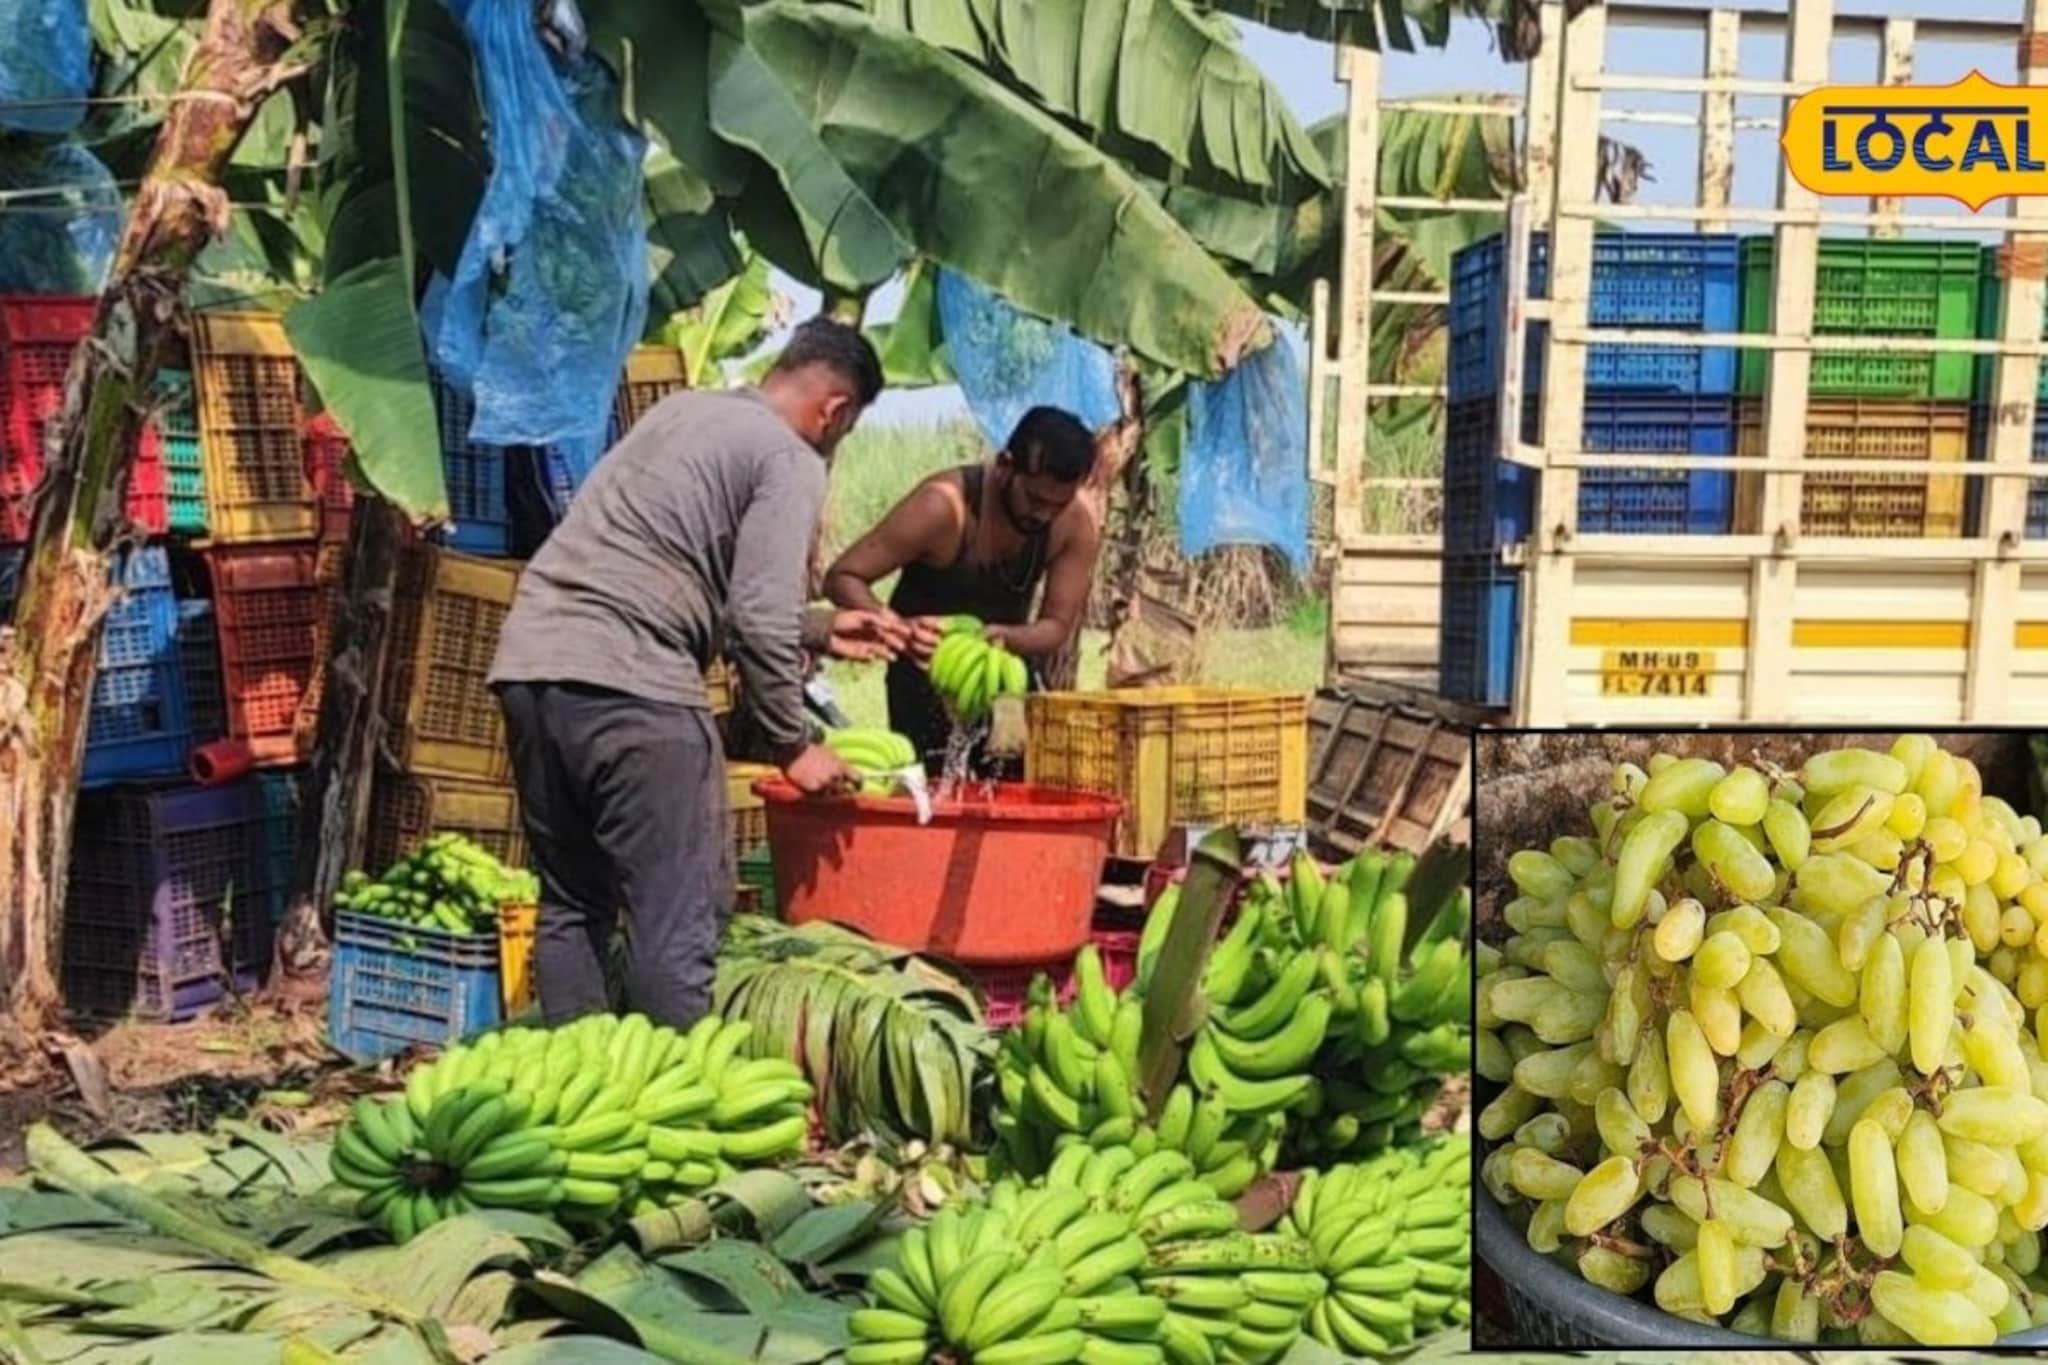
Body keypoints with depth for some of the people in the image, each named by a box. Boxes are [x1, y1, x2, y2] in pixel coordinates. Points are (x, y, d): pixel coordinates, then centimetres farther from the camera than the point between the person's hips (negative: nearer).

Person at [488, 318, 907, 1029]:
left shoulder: (679, 411, 24)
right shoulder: (791, 461, -1)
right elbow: (759, 622, -9)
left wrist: (818, 630, 36)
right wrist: (794, 745, 4)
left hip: (528, 660, 9)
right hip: (629, 686, -9)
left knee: (572, 907, 17)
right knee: (678, 921, -1)